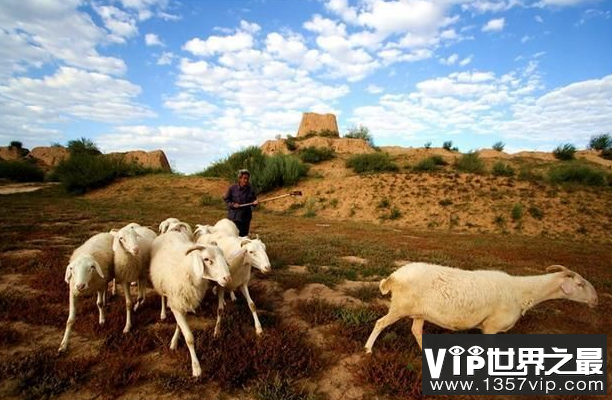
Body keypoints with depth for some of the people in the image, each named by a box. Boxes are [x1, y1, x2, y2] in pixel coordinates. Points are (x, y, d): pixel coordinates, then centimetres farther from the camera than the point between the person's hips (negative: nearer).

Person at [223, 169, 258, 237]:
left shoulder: (250, 189, -2)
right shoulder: (233, 188, -5)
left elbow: (253, 199, 5)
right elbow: (226, 199, 3)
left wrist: (254, 202, -18)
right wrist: (232, 204, -12)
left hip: (245, 216, 2)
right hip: (234, 216, -1)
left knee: (243, 235, 10)